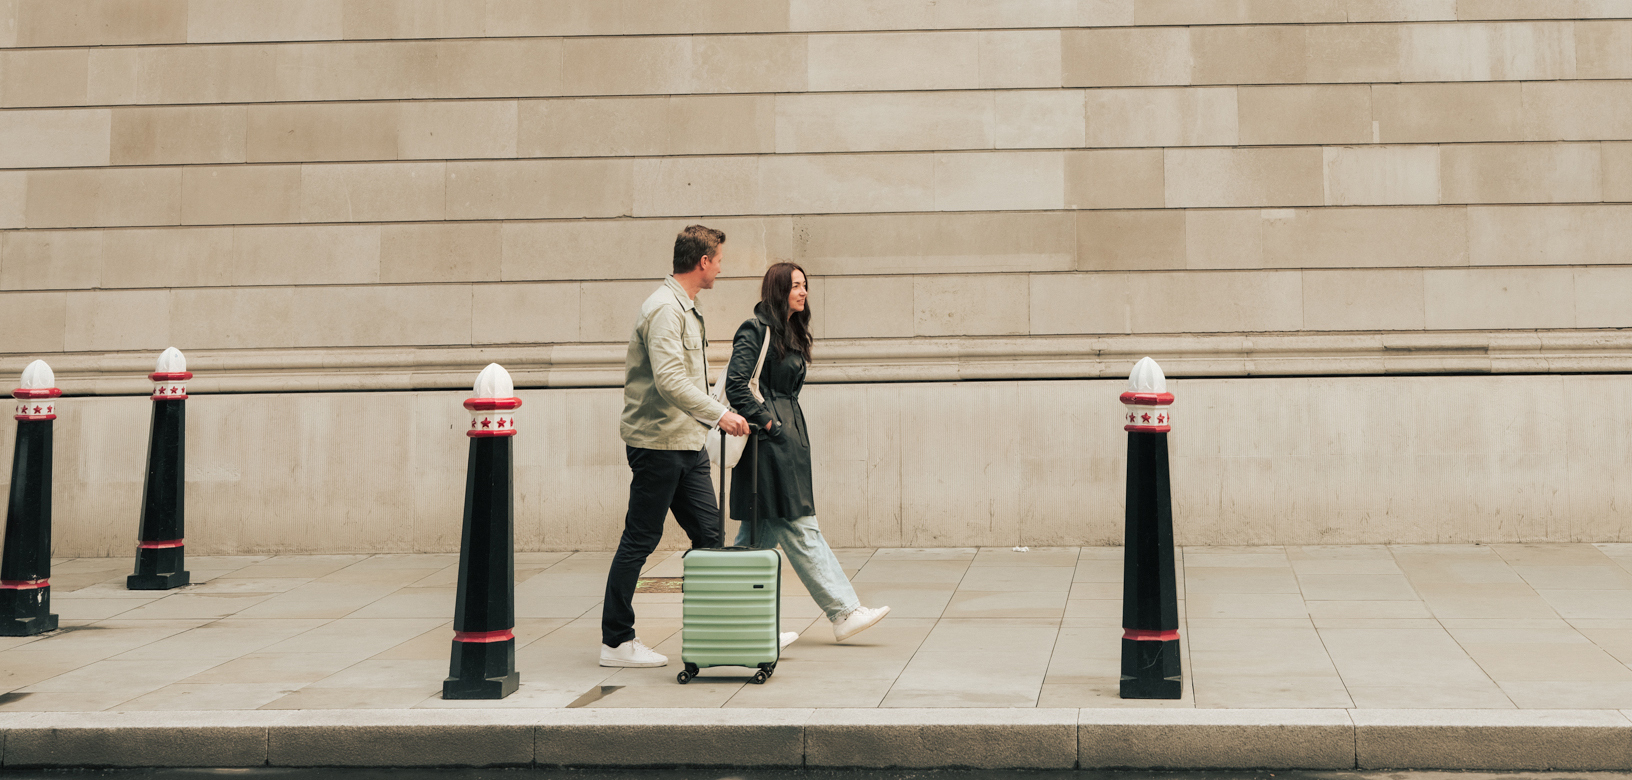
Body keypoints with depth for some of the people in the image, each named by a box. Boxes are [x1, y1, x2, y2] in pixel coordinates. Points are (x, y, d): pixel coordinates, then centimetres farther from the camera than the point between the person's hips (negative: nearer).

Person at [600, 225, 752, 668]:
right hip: (658, 443, -10)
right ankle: (616, 642, 5)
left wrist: (711, 418, 22)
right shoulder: (665, 309, -16)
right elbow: (669, 380, -26)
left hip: (687, 446, 10)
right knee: (639, 541, -3)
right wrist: (718, 414, -24)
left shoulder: (685, 308, 17)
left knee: (709, 534, 8)